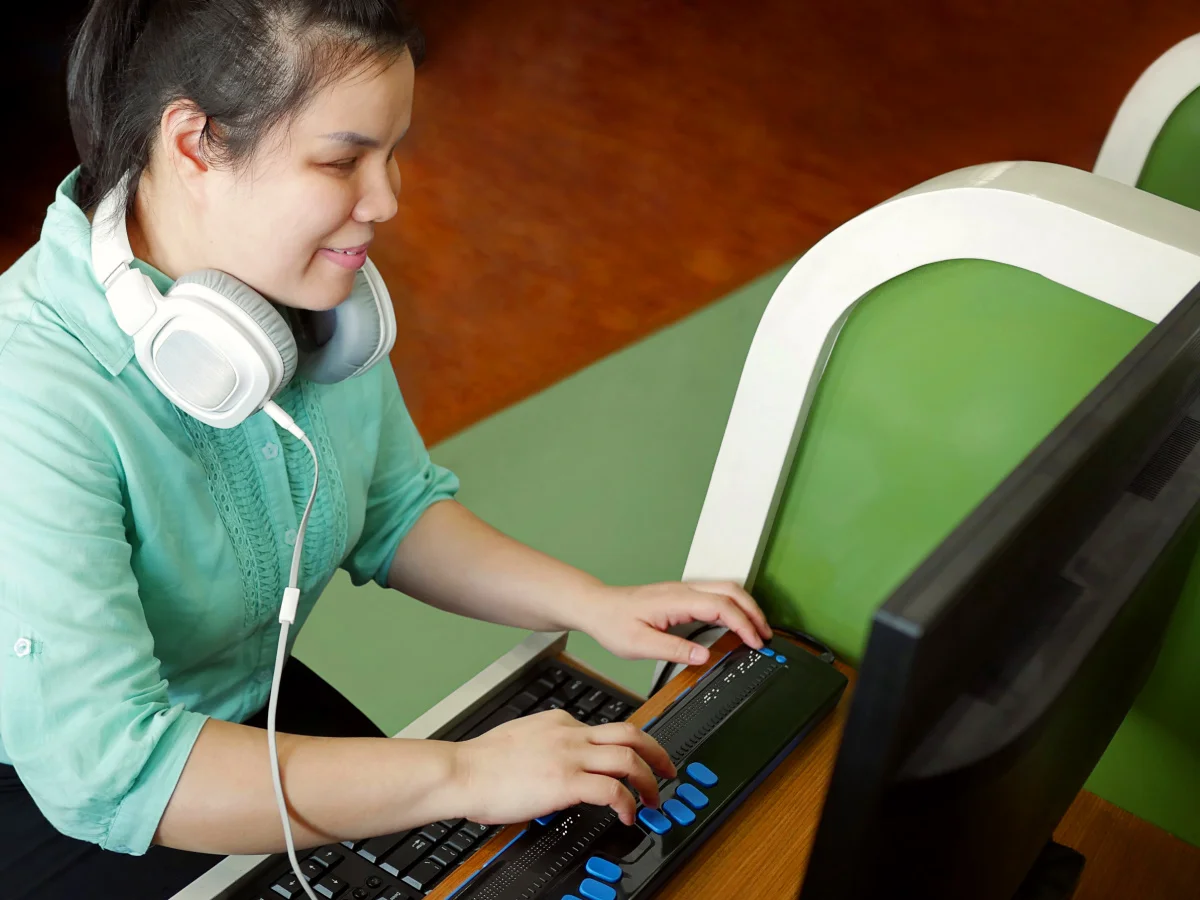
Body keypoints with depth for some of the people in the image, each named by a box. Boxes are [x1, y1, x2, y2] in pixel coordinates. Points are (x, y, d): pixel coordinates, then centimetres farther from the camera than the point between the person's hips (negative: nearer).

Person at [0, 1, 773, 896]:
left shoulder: (317, 287, -9)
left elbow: (395, 511, 4)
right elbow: (103, 767, -36)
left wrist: (593, 604, -9)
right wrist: (461, 774, -35)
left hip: (253, 704, 6)